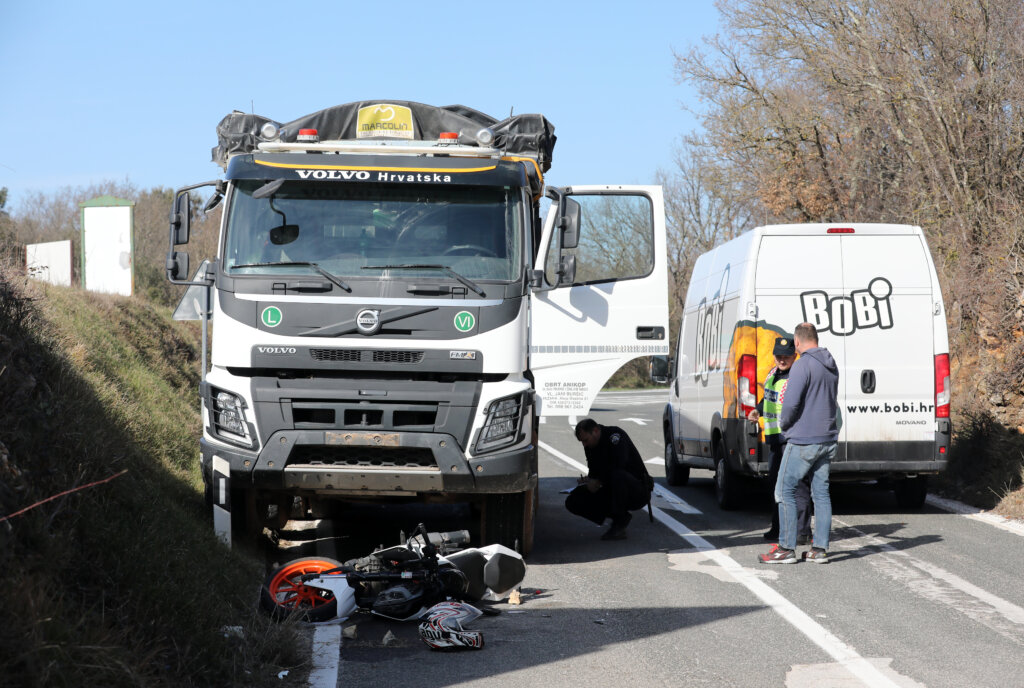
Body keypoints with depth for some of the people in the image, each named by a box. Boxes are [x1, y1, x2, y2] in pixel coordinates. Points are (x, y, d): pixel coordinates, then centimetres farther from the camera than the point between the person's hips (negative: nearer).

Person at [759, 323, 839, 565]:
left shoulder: (802, 366, -16)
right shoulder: (831, 366, 11)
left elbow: (791, 403, -20)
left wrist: (784, 424, -1)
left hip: (803, 440, -8)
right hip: (827, 438, 8)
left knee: (785, 490, 0)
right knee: (821, 492, 9)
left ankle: (786, 549, -1)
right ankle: (820, 549, 9)